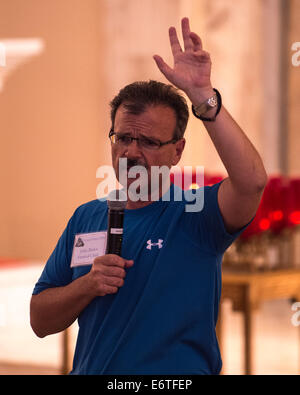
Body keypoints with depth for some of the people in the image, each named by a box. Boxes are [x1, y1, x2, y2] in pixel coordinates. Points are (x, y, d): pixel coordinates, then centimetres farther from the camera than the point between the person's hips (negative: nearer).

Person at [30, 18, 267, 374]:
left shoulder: (196, 215, -2)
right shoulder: (86, 218, 9)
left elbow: (252, 181, -23)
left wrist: (202, 96, -25)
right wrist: (87, 286, -8)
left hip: (178, 377, -4)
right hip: (90, 370, 4)